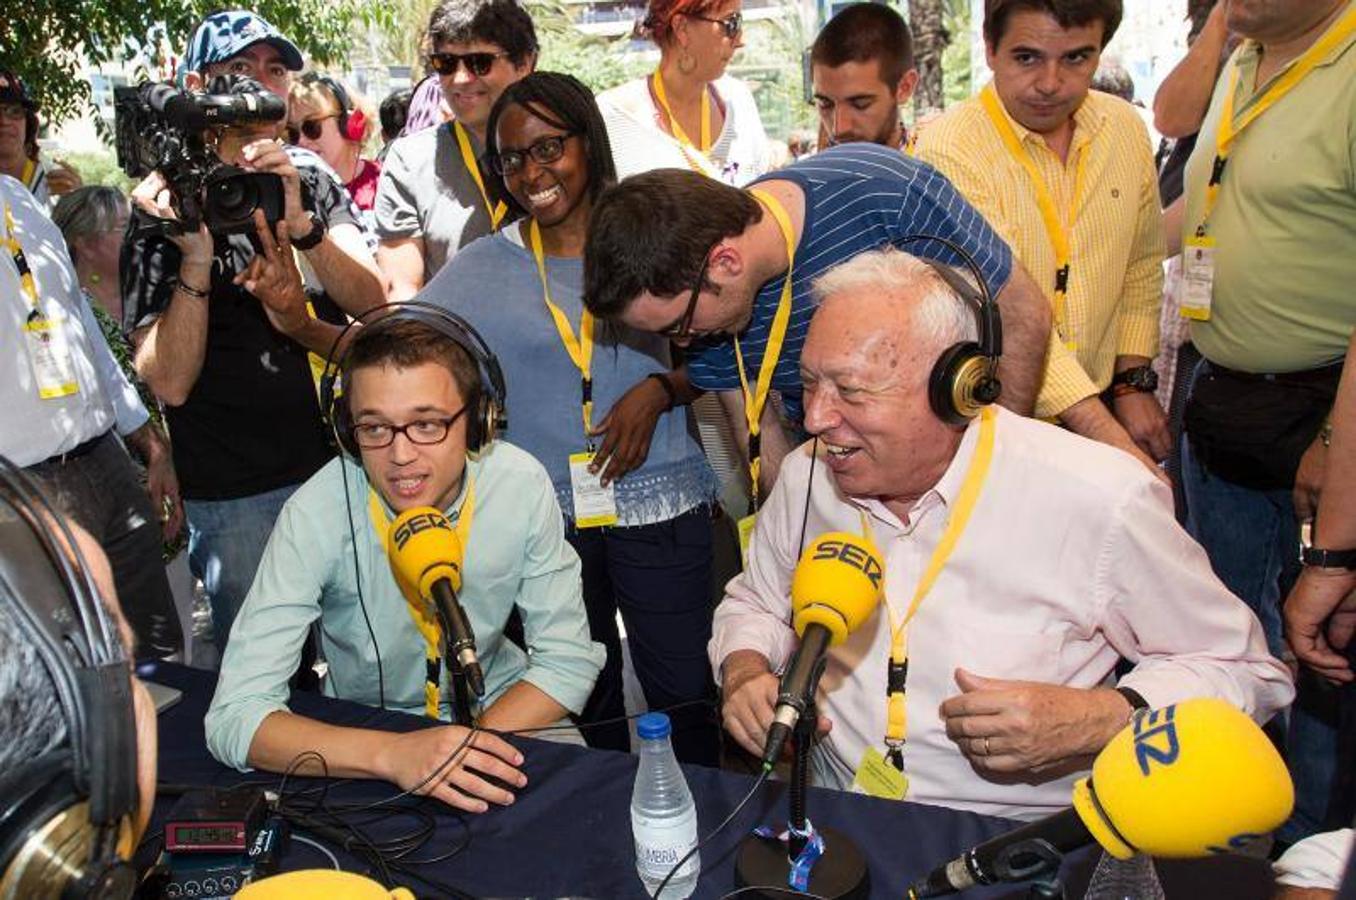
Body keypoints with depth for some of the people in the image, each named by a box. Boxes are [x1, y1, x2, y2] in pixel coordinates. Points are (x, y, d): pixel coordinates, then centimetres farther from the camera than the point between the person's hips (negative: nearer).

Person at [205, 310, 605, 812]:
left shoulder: (521, 485, -18)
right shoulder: (317, 515, -23)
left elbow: (568, 660, -10)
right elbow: (234, 716, -24)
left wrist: (468, 750, -25)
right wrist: (393, 755, -39)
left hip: (497, 708, 1)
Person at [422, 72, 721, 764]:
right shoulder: (482, 269, 2)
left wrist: (658, 390, -14)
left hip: (659, 505, -1)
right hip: (543, 513, 2)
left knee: (684, 692, 6)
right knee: (585, 698, 17)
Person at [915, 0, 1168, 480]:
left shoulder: (1125, 129, 1)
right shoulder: (949, 152, -20)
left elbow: (1141, 264, 13)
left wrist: (1133, 382, 4)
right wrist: (1105, 435, -32)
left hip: (1101, 402, 6)